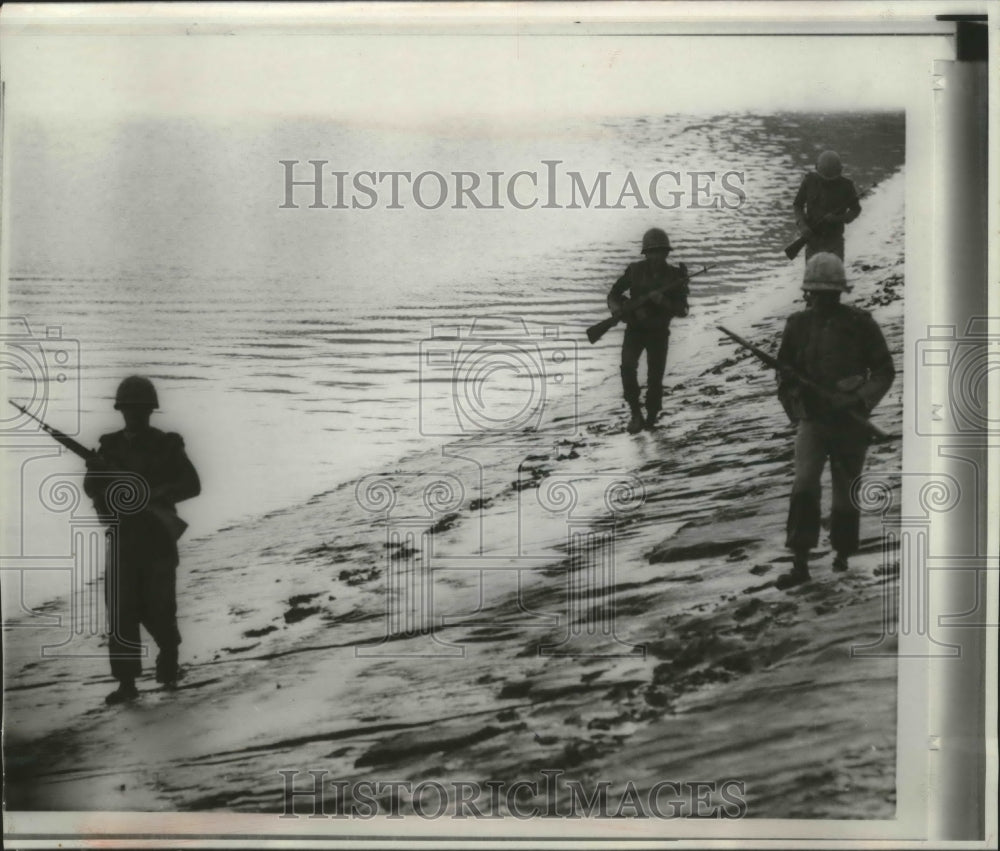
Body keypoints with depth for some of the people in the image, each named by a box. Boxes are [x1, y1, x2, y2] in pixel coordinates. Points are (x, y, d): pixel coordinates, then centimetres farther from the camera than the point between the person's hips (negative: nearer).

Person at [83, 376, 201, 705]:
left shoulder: (167, 446, -2)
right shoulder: (110, 446, 7)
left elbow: (192, 485, -10)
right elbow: (90, 488, 0)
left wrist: (155, 494, -24)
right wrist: (97, 470, -23)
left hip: (158, 539, -2)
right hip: (122, 539, 2)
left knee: (157, 608, -2)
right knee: (121, 611, -3)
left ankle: (169, 653, 28)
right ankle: (126, 682, 2)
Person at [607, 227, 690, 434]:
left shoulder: (676, 276, -12)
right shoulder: (635, 270, -9)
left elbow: (682, 310, -15)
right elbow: (613, 294, 0)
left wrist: (662, 301, -34)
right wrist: (616, 308, -24)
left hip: (658, 334, 0)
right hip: (635, 330, 0)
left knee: (655, 379, -2)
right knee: (628, 367, -24)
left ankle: (651, 415, 26)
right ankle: (636, 413, -10)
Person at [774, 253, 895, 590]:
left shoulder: (860, 324, -6)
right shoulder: (798, 325, 3)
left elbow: (885, 370, 0)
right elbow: (785, 370, 16)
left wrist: (861, 401, -15)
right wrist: (790, 396, -2)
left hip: (850, 422, -1)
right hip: (812, 419, 1)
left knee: (845, 492, 9)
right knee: (804, 486, -17)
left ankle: (842, 552, 33)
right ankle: (800, 563, -16)